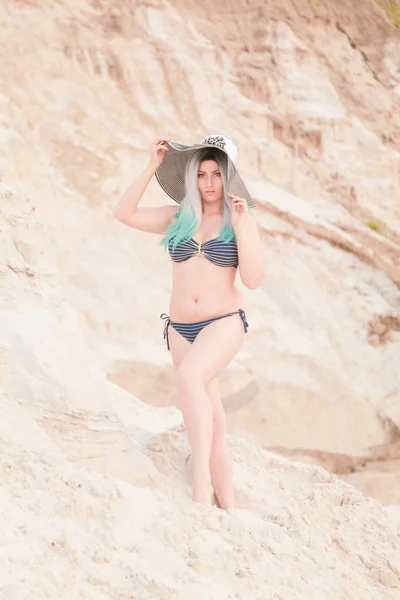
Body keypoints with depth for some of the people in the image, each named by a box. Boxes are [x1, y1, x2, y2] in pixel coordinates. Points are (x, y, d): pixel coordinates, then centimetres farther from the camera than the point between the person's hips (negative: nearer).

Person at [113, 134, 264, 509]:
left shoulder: (241, 222, 0)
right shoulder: (178, 219, 8)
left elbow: (253, 279, -7)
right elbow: (124, 213, 3)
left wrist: (240, 226, -16)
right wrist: (152, 168, -1)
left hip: (224, 323, -4)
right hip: (180, 327, 4)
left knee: (189, 375, -33)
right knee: (209, 419, 7)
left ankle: (202, 485, -34)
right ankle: (228, 508, 14)